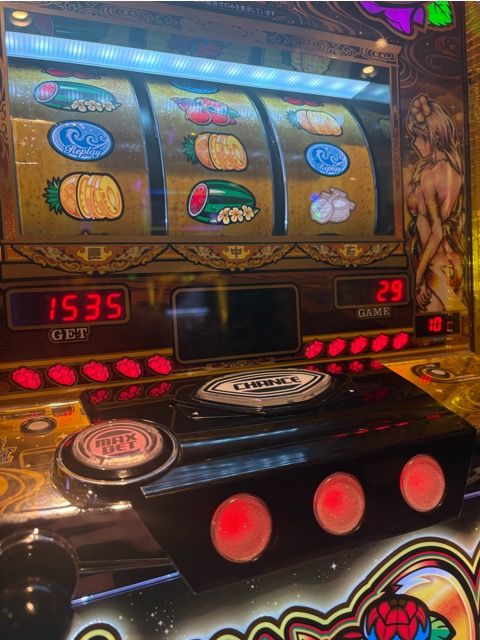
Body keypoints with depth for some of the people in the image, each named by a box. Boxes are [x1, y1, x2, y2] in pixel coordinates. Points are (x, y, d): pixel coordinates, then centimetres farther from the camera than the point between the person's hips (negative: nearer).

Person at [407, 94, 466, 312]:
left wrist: (418, 276, -15)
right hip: (454, 259, 8)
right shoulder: (454, 166, 5)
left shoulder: (428, 174, -17)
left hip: (434, 263, -8)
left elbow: (437, 233, -18)